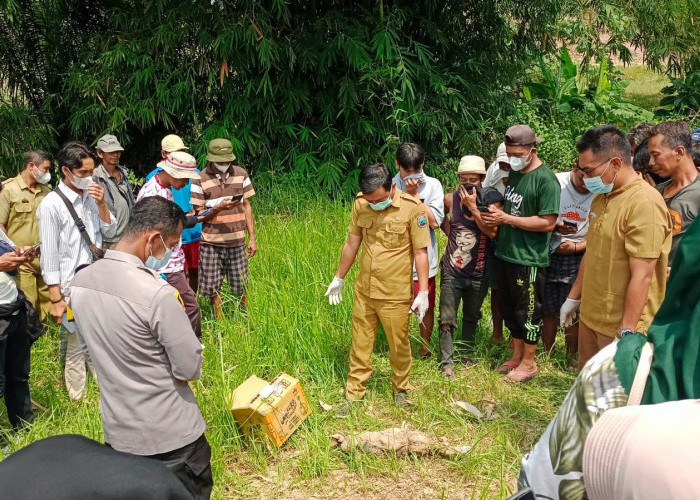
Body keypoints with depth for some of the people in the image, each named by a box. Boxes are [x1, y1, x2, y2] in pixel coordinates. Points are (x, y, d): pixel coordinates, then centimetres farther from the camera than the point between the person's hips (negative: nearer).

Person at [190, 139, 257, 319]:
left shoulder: (241, 174, 4)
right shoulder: (200, 180, -5)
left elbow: (247, 206, 9)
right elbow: (199, 215, -3)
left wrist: (252, 238, 6)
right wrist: (218, 208, -22)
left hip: (237, 241, 2)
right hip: (211, 243, -2)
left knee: (242, 286, 7)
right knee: (212, 288, 5)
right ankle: (219, 320, 22)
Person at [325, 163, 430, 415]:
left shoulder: (412, 208, -16)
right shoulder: (360, 204, -4)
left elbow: (421, 252, -11)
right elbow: (352, 243, 8)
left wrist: (423, 292, -12)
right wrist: (338, 278, 15)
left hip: (395, 294, -3)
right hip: (364, 290, 3)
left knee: (399, 345, 12)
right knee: (360, 344, 13)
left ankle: (400, 389, 35)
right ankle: (354, 392, 27)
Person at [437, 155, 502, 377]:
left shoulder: (490, 200, -8)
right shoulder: (450, 199, -4)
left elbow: (492, 232, -21)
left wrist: (473, 207, -23)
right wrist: (451, 232, 3)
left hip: (478, 273, 1)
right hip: (452, 270, 0)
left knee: (471, 317, 19)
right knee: (447, 320, -3)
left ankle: (467, 353, 37)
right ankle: (447, 361, 6)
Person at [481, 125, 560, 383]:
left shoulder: (546, 180, -16)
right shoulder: (514, 173, 9)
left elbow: (547, 223, -21)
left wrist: (506, 218, -20)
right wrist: (495, 214, -4)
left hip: (529, 258, -8)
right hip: (505, 253, 8)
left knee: (528, 311, 5)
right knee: (510, 308, 17)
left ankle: (529, 362, 19)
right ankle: (517, 356, 32)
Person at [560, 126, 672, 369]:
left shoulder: (644, 203, -21)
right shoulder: (601, 197, 9)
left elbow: (642, 276, -24)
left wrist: (627, 333, -23)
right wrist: (573, 297, 21)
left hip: (621, 325, -8)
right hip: (590, 315, 8)